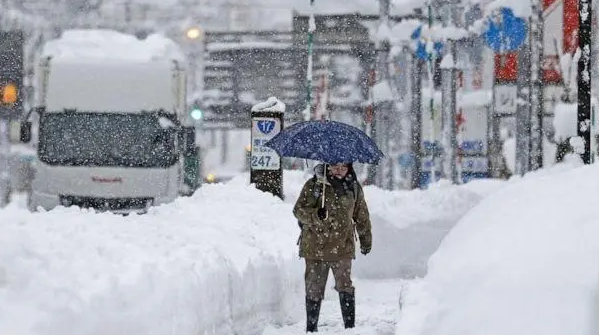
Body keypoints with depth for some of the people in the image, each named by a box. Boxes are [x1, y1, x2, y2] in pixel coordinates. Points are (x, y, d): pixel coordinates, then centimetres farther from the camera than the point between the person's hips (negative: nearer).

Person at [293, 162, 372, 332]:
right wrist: (316, 215, -23)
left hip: (342, 247, 1)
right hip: (314, 246, -1)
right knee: (314, 289, 5)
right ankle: (311, 328, 14)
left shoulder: (354, 188, 8)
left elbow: (362, 216, 19)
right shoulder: (313, 185, 0)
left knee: (345, 287, -4)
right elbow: (298, 210, -3)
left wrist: (366, 240, 24)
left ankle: (350, 325, 1)